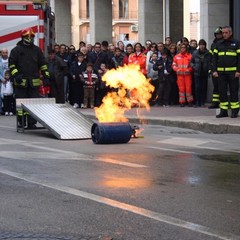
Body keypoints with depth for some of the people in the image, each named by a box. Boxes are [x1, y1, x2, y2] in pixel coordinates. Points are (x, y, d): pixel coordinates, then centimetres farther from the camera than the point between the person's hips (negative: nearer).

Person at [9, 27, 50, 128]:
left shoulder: (37, 50, 12)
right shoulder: (16, 50, 2)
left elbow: (43, 64, 16)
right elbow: (11, 64, 0)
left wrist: (46, 76, 8)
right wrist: (16, 75, -13)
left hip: (34, 81, 3)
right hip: (21, 81, -3)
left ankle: (32, 122, 9)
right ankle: (21, 122, 8)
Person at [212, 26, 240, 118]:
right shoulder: (218, 44, 13)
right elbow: (214, 58, 13)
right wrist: (214, 70, 2)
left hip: (232, 72, -4)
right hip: (221, 72, 4)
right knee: (222, 91, 4)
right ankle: (223, 111, 9)